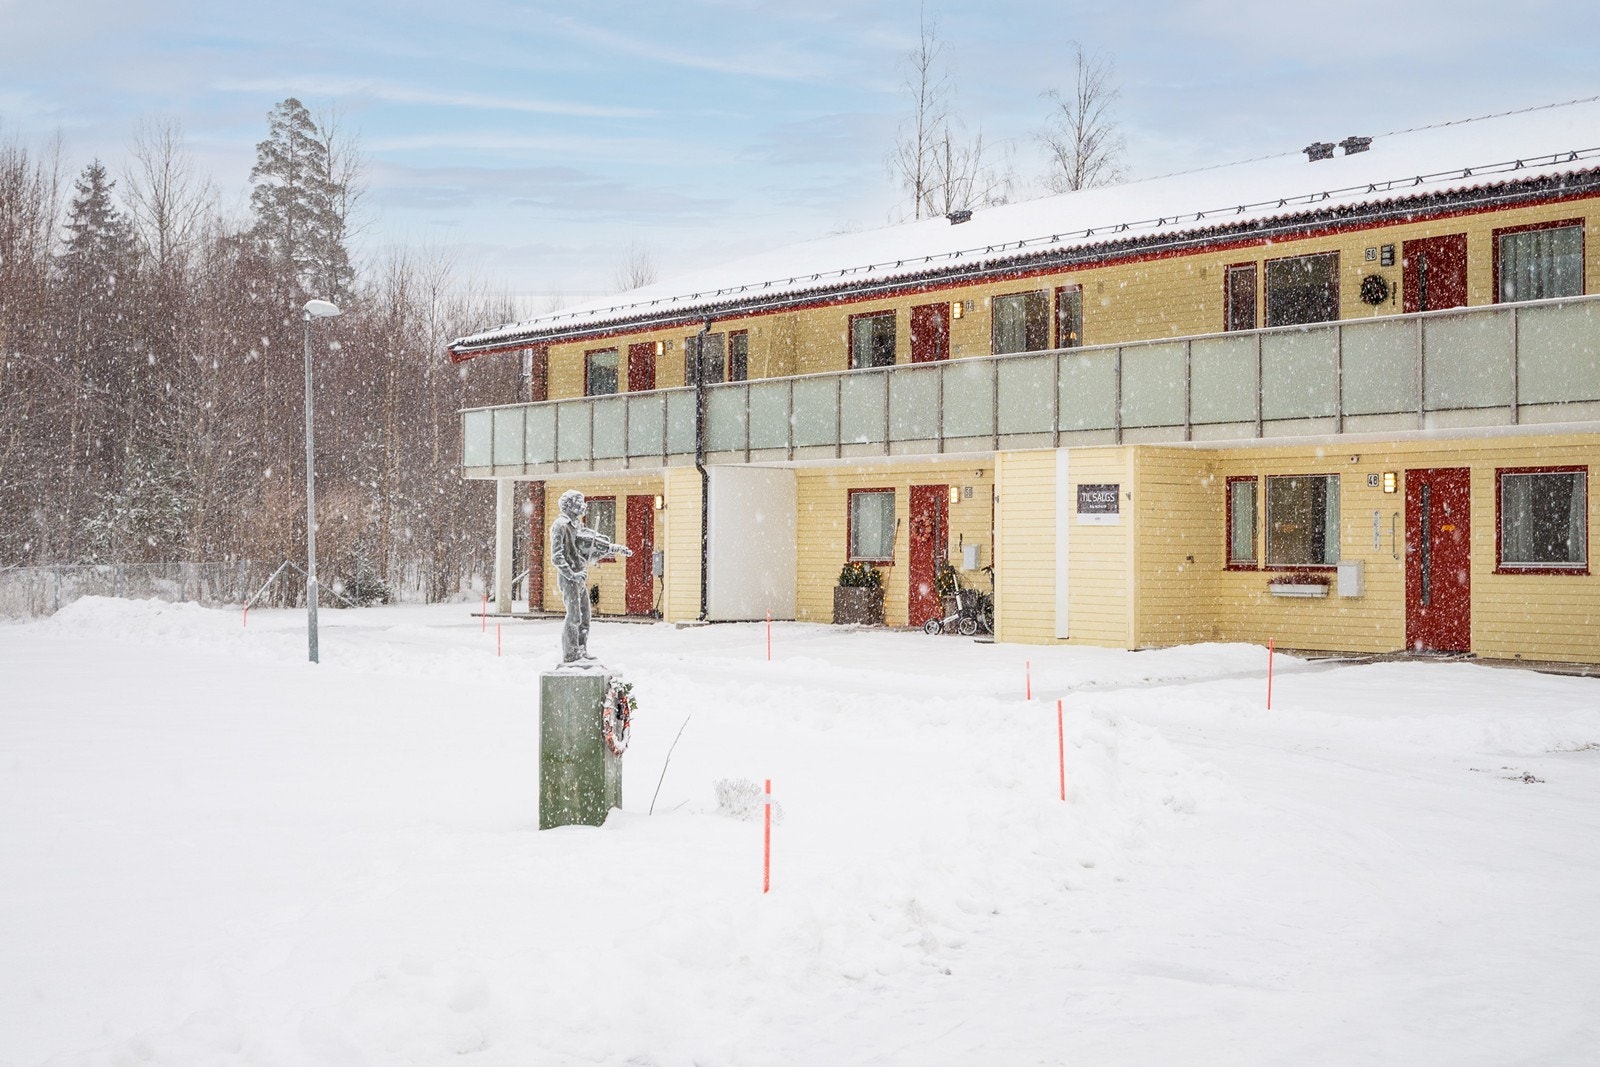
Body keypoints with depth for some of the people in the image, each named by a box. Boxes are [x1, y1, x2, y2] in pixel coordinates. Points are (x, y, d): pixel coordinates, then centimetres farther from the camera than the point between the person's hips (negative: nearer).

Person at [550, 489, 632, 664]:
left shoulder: (576, 525, 15)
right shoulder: (561, 525, -12)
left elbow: (596, 542, 24)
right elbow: (556, 556, -19)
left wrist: (615, 549, 21)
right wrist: (571, 574, -23)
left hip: (580, 577, 10)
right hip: (569, 578, -10)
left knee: (584, 615, 15)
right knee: (574, 616, -9)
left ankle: (581, 652, 24)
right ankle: (570, 655, -4)